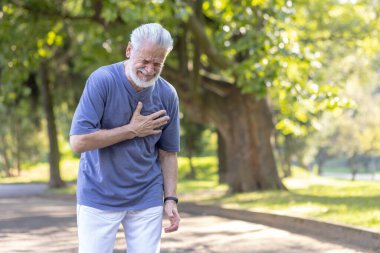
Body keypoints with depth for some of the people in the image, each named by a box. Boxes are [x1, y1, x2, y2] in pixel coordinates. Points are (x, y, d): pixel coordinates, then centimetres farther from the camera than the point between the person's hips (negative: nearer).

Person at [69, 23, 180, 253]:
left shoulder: (167, 95, -3)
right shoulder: (102, 80, -15)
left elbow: (167, 153, 6)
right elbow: (78, 141, -21)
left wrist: (171, 199, -2)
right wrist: (132, 130, -17)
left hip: (147, 199, 3)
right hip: (99, 197, -3)